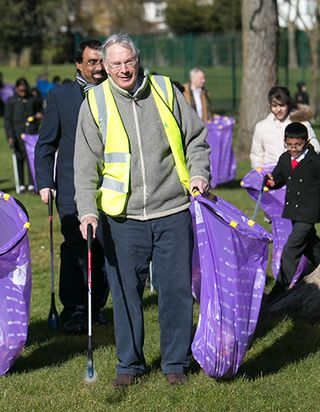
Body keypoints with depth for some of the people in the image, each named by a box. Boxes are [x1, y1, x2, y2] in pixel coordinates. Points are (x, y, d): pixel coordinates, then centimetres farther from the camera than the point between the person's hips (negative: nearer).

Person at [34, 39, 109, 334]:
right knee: (75, 248, -8)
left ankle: (96, 306, 18)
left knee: (105, 249, 4)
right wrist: (45, 182, -2)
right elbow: (46, 144, 7)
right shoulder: (60, 97, 5)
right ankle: (73, 310, -3)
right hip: (72, 188, -2)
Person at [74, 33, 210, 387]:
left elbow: (195, 137, 14)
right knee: (125, 291, 5)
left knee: (176, 288, 4)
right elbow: (86, 165, 1)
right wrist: (87, 210, -9)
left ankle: (176, 363, 17)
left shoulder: (165, 91, 5)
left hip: (172, 212, 1)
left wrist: (198, 173, -3)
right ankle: (129, 363, 19)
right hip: (122, 216, 0)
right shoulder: (95, 103, 2)